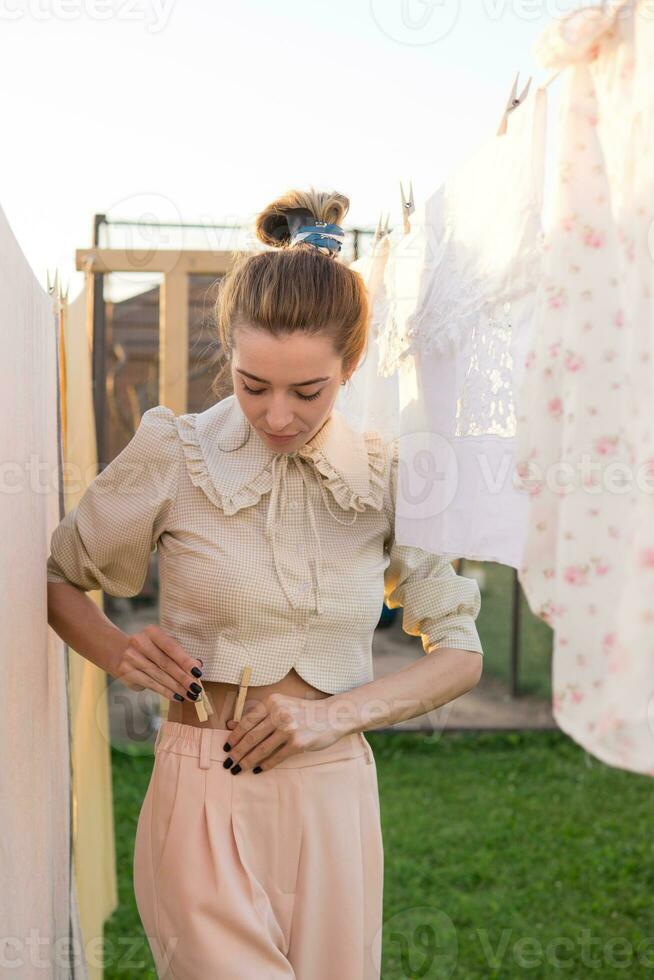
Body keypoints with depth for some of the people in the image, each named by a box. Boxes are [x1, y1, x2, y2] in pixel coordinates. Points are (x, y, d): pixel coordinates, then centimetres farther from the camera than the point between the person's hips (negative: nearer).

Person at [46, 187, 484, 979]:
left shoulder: (386, 476, 0)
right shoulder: (172, 455, -6)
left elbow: (460, 654, 6)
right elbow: (58, 578, 9)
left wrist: (334, 713, -9)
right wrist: (120, 653, -11)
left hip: (333, 796, 3)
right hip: (204, 795, -2)